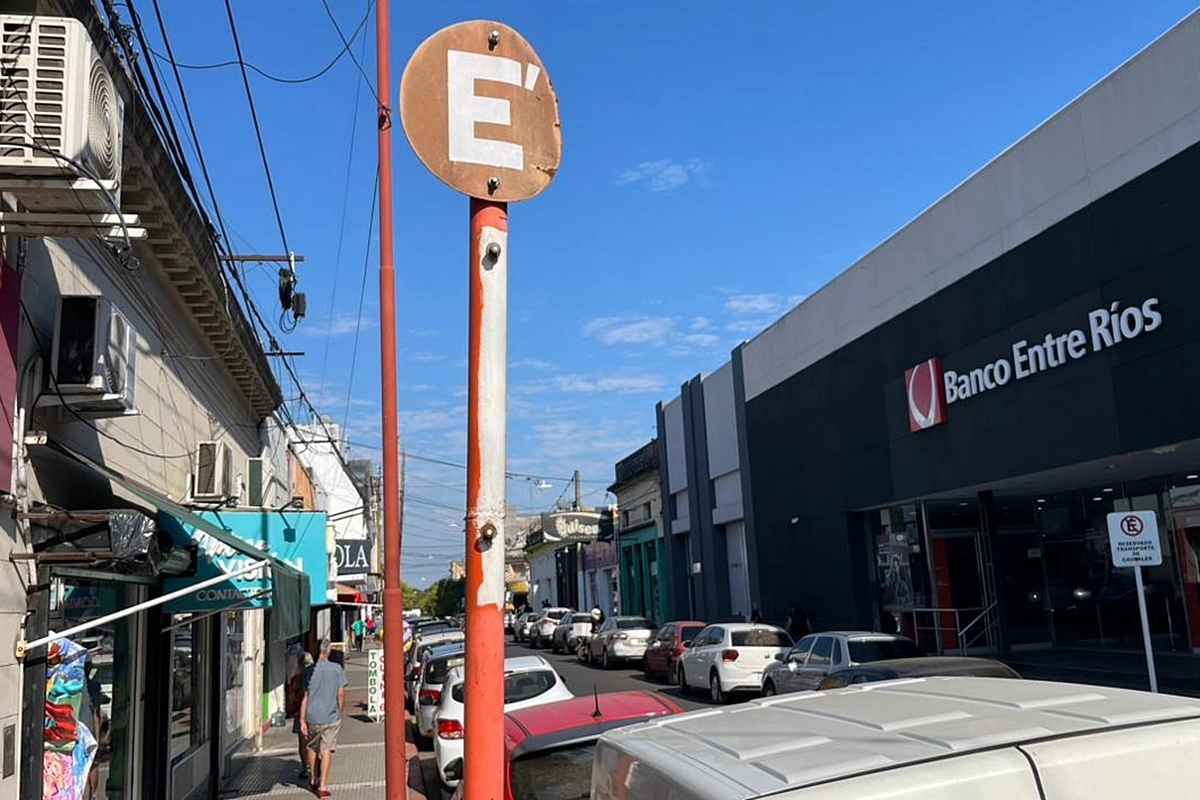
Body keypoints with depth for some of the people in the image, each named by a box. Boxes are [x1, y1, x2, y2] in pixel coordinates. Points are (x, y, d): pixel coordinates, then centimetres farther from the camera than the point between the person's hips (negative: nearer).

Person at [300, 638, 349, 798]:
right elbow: (341, 694, -3)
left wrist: (302, 720, 0)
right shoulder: (337, 669, -4)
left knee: (312, 747, 20)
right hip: (331, 717, -1)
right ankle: (323, 786, -1)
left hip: (313, 717, 1)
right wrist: (340, 713, 11)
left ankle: (312, 781, 32)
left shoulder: (310, 670, -4)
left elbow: (305, 697, -3)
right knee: (326, 750, 3)